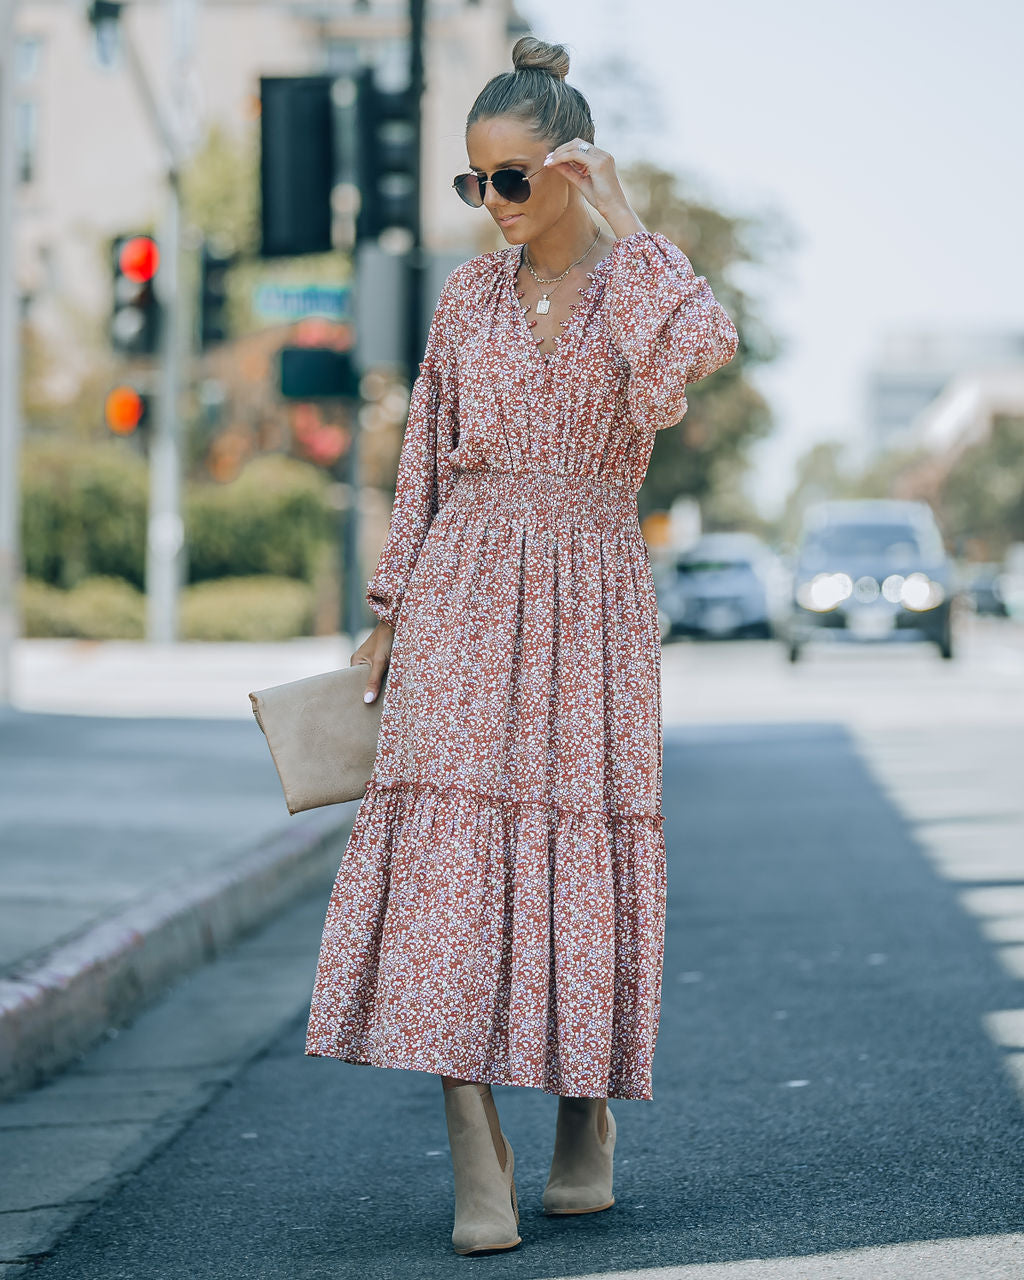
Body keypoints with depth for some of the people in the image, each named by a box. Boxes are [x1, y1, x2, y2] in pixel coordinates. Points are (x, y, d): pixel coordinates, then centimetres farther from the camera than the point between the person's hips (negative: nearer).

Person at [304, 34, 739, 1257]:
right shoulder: (469, 294, 9)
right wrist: (389, 614, 9)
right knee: (450, 837, -11)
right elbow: (426, 460, 13)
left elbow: (704, 348, -25)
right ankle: (476, 1155, -13)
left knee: (582, 845, 1)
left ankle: (586, 1108, 24)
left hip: (592, 592, -2)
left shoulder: (644, 278, 0)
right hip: (464, 591, 2)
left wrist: (622, 218, -18)